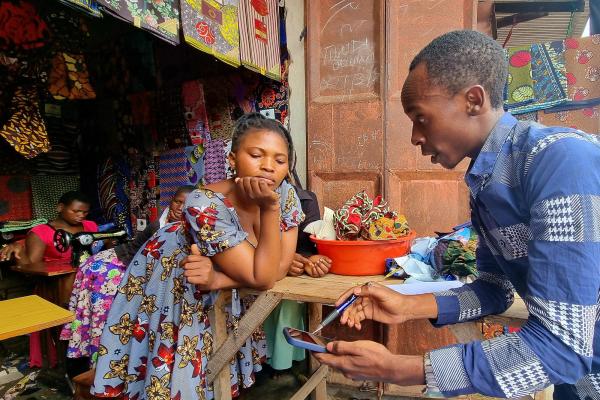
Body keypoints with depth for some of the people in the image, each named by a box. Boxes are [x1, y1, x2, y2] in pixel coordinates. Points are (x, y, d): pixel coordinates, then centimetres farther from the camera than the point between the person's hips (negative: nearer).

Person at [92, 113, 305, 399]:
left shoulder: (286, 194, -17)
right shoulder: (205, 205, -33)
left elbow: (280, 268, -18)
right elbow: (262, 279, -33)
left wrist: (218, 278, -30)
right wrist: (269, 207, -39)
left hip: (223, 294, 5)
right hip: (173, 288, -4)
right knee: (177, 376, 7)